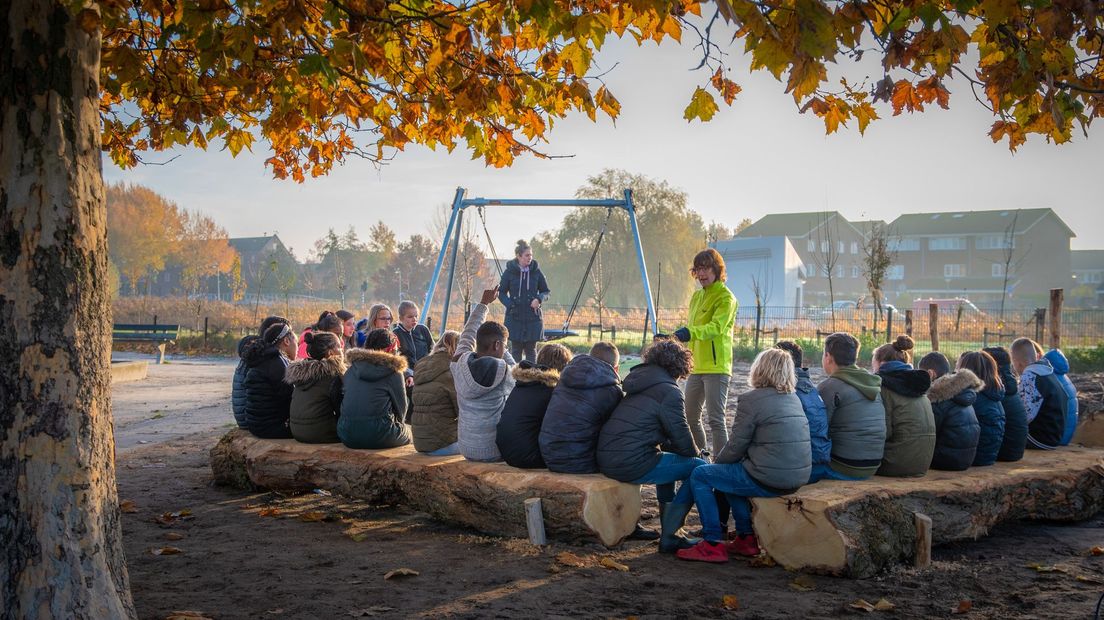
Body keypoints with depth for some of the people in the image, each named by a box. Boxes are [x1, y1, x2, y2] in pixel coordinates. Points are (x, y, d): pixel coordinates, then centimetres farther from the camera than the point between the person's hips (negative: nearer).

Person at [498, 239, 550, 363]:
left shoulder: (536, 271, 1)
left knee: (531, 350, 5)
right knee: (516, 350, 4)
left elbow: (545, 292, 9)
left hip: (533, 317, 1)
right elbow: (501, 292, 5)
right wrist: (510, 305, -11)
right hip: (515, 317, -1)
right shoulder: (509, 272, -2)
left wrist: (539, 299, -12)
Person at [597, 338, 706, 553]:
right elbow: (681, 436, -4)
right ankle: (668, 535, 1)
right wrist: (694, 453, 16)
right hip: (632, 464, -9)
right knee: (699, 467, 0)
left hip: (606, 461, 9)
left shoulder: (638, 384, 20)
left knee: (668, 458, 32)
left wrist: (676, 448, 22)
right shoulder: (669, 391, -7)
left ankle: (668, 528, 32)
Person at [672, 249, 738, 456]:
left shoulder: (726, 297, -9)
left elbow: (717, 327, -25)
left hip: (716, 367, -9)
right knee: (691, 417, 14)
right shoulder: (696, 296, 16)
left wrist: (691, 332, -38)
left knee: (716, 419, -11)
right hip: (696, 367, 9)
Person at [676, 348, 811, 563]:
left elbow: (735, 448, -9)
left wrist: (717, 463, 14)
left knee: (700, 476, 6)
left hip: (769, 480, -8)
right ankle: (746, 538, 28)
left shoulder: (752, 399, -11)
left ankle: (713, 545, 5)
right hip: (798, 477, 8)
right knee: (730, 472, 30)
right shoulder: (794, 398, 13)